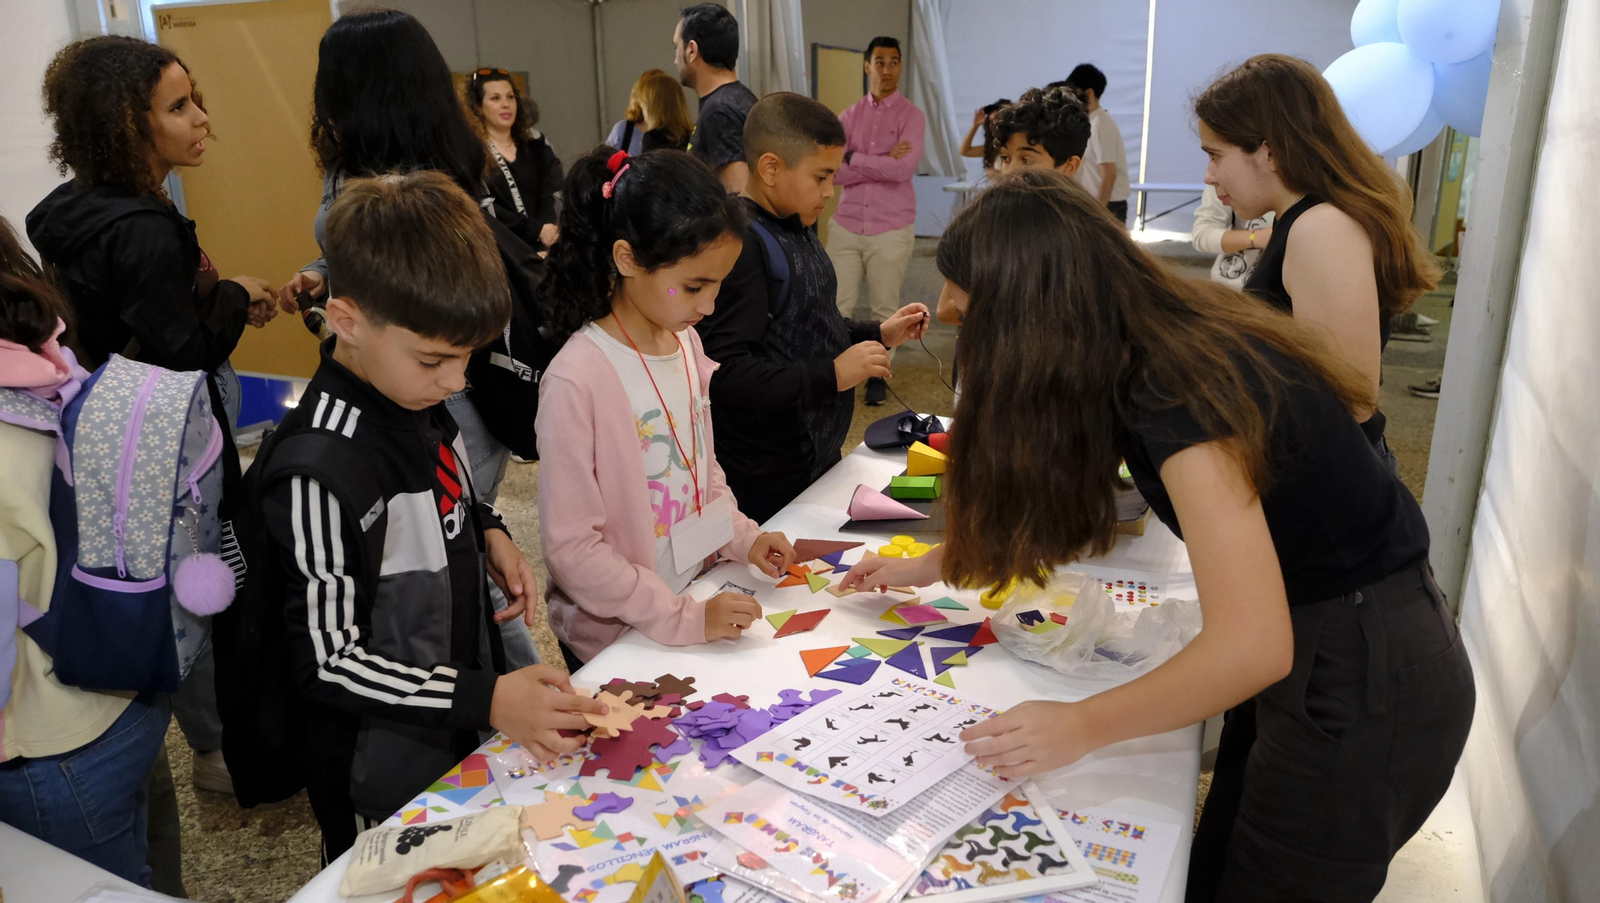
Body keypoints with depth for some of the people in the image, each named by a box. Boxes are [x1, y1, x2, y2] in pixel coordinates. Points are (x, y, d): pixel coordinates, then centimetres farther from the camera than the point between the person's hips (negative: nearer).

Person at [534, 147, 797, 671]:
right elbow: (571, 548, -22)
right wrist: (682, 618, -23)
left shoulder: (685, 343, 0)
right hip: (610, 643, -7)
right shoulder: (577, 380, -24)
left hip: (697, 604, 7)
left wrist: (741, 537, -2)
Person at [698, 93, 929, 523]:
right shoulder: (740, 242, -21)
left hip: (820, 456, 9)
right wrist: (831, 376, -27)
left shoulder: (797, 226, 10)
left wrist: (878, 334, 9)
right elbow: (723, 373, -28)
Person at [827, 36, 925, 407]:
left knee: (885, 307, 7)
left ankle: (878, 374, 20)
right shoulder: (849, 116, 6)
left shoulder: (911, 116, -2)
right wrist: (881, 163, -13)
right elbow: (832, 171, -6)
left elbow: (903, 169, -17)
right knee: (837, 304, 3)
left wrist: (853, 159, -10)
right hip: (846, 225, 2)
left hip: (891, 228, -2)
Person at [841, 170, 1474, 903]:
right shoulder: (1163, 342, -2)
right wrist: (929, 566, 15)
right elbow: (1050, 509, 10)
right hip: (1309, 646, 8)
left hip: (1365, 683, -8)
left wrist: (1082, 726, -23)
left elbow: (1250, 647, -32)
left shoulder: (1179, 394, -29)